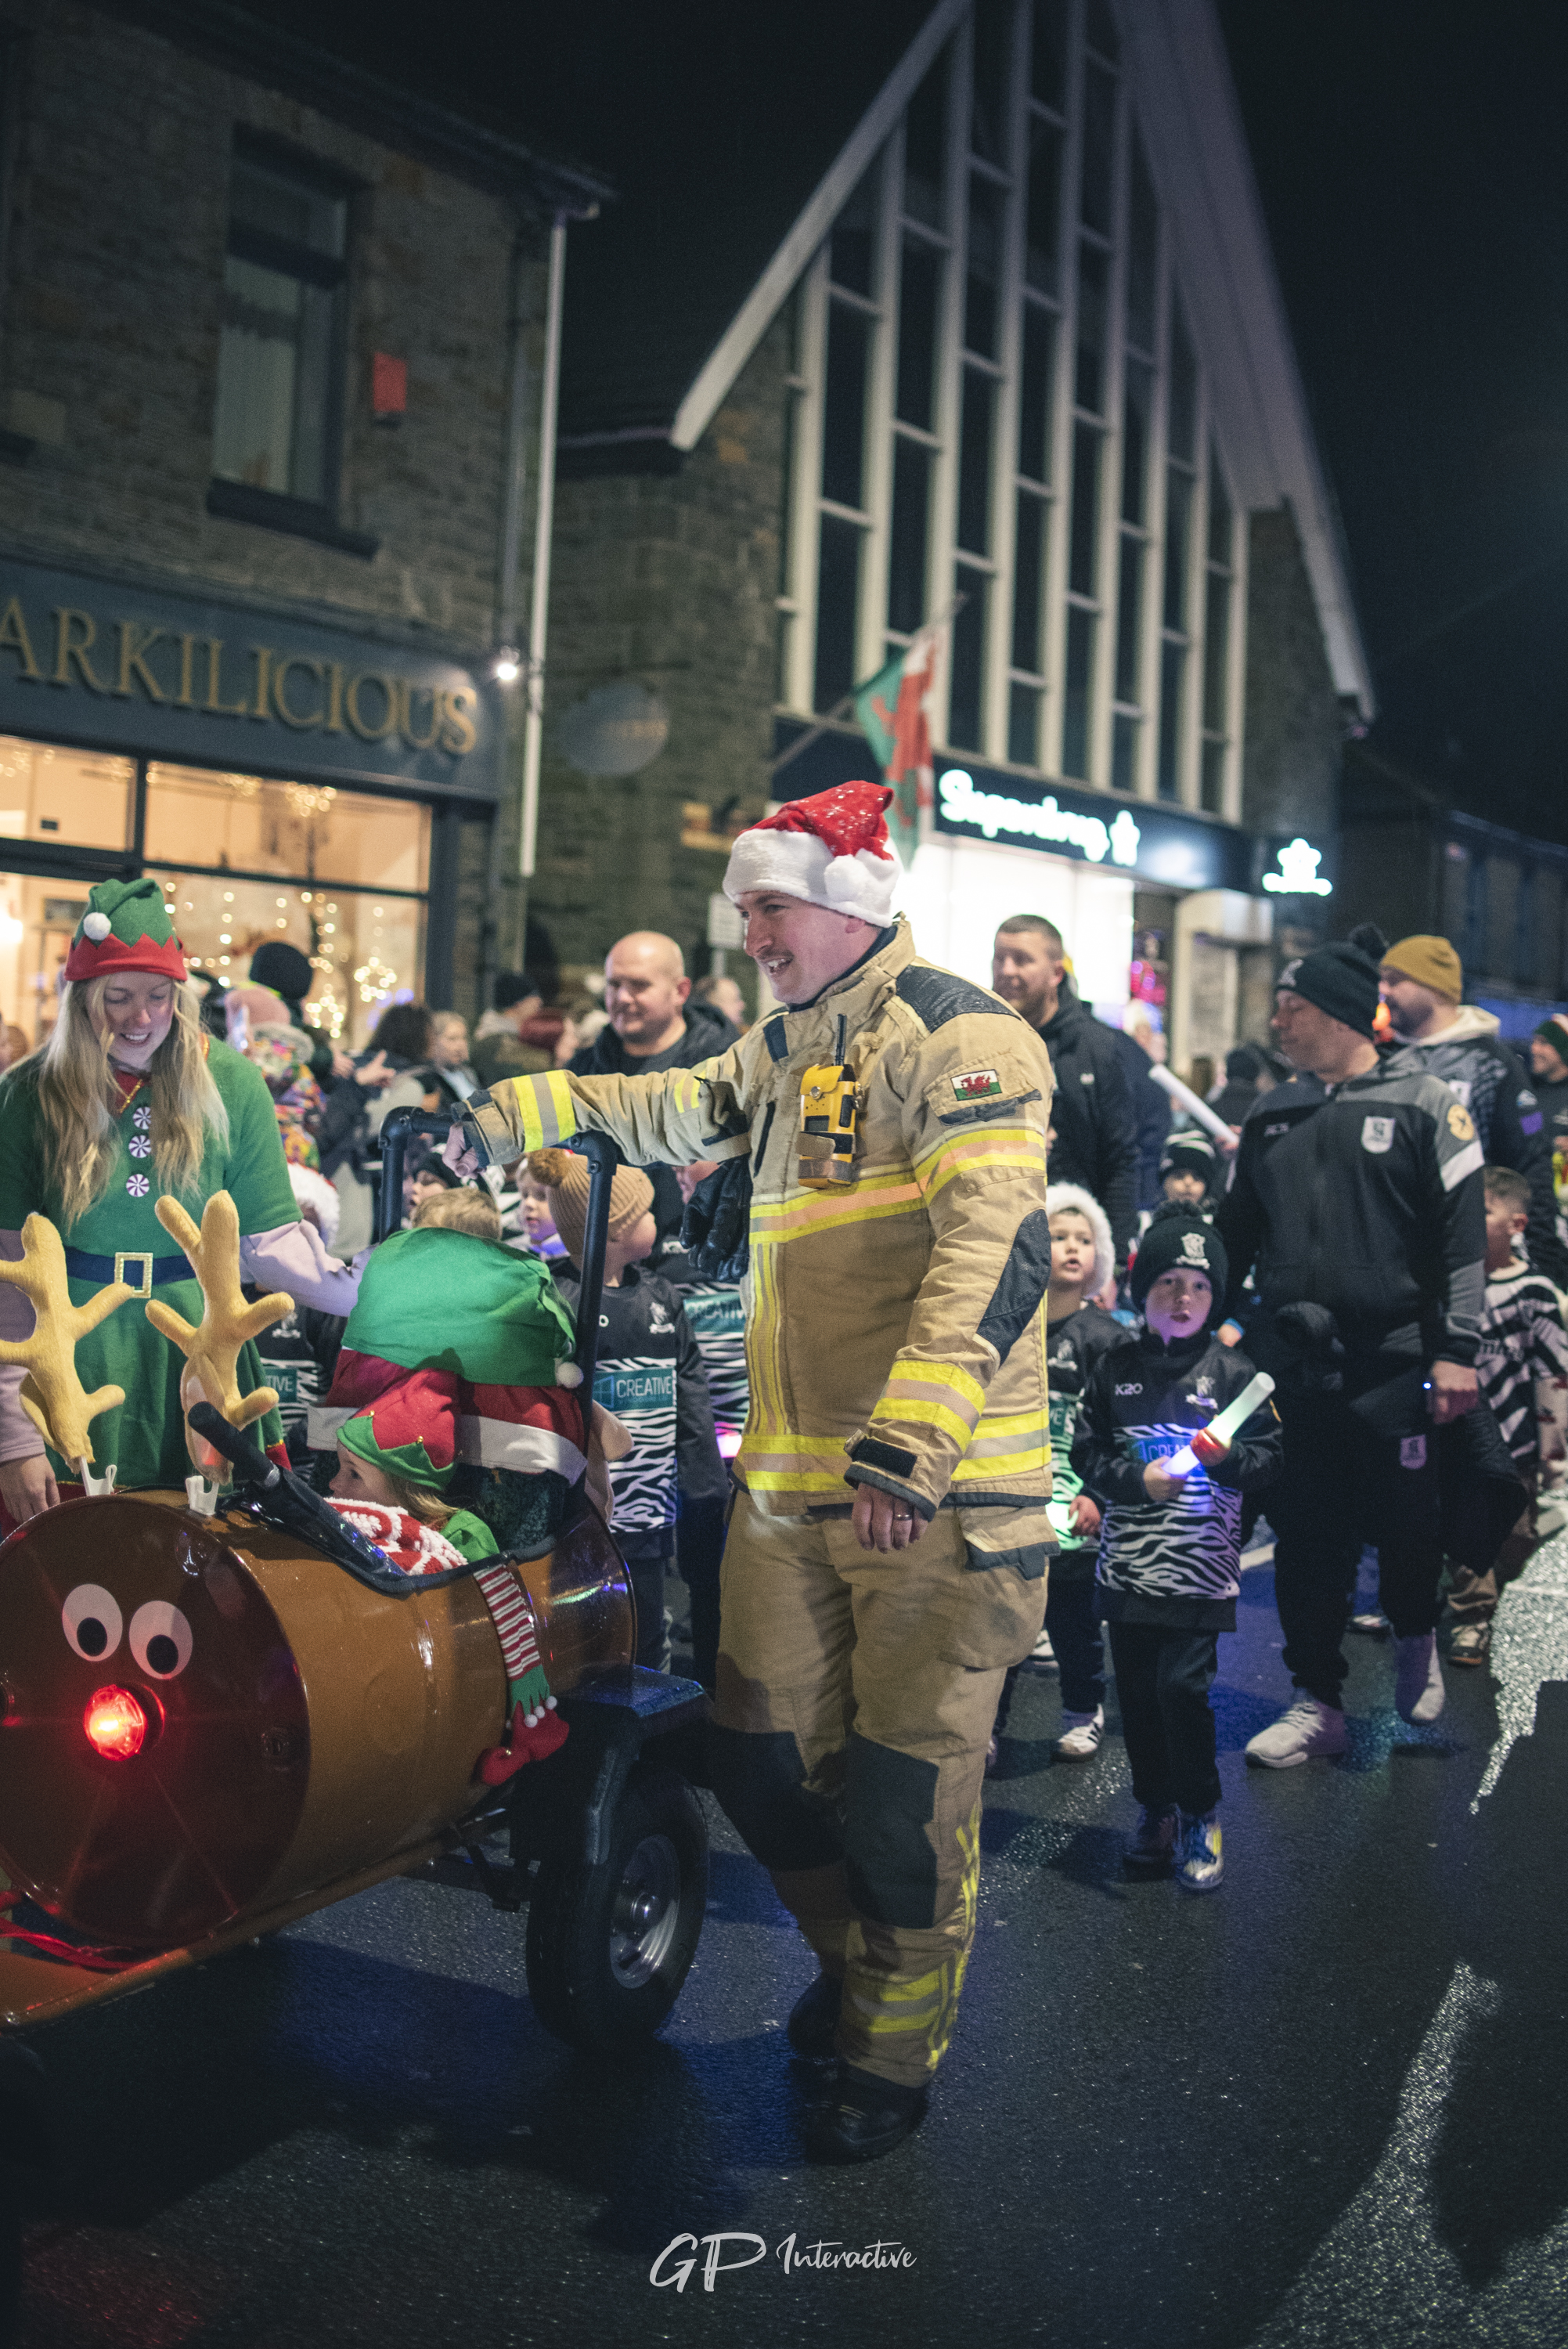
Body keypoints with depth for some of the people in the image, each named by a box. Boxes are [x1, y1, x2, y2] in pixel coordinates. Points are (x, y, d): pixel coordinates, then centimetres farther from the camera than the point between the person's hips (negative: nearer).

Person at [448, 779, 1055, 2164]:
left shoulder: (954, 1033, -10)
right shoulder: (779, 1054, 19)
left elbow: (996, 1245, -23)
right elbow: (665, 1115, 39)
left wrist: (909, 1443, -31)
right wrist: (511, 1117, 31)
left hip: (940, 1495, -8)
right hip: (789, 1488, 8)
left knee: (906, 1791, 1)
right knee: (764, 1762, 14)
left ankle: (893, 2056, 22)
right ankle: (858, 1962, 40)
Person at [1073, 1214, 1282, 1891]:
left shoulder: (1231, 1371, 0)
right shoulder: (1114, 1370, 7)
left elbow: (1269, 1458, 3)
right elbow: (1086, 1454, 8)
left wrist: (1227, 1456, -17)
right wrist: (1136, 1479, -9)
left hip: (1200, 1571, -3)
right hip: (1128, 1567, 3)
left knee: (1183, 1687, -10)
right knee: (1136, 1691, 8)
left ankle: (1200, 1817, 9)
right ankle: (1155, 1809, 26)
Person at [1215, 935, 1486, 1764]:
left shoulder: (1423, 1104, -2)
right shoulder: (1271, 1115, 12)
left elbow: (1463, 1235, -5)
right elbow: (1233, 1232, 18)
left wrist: (1455, 1349, -11)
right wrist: (1208, 1325, 13)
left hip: (1393, 1365, -4)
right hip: (1293, 1365, 4)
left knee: (1403, 1524, 4)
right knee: (1305, 1537, 4)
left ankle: (1417, 1639, 35)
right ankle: (1316, 1702, 15)